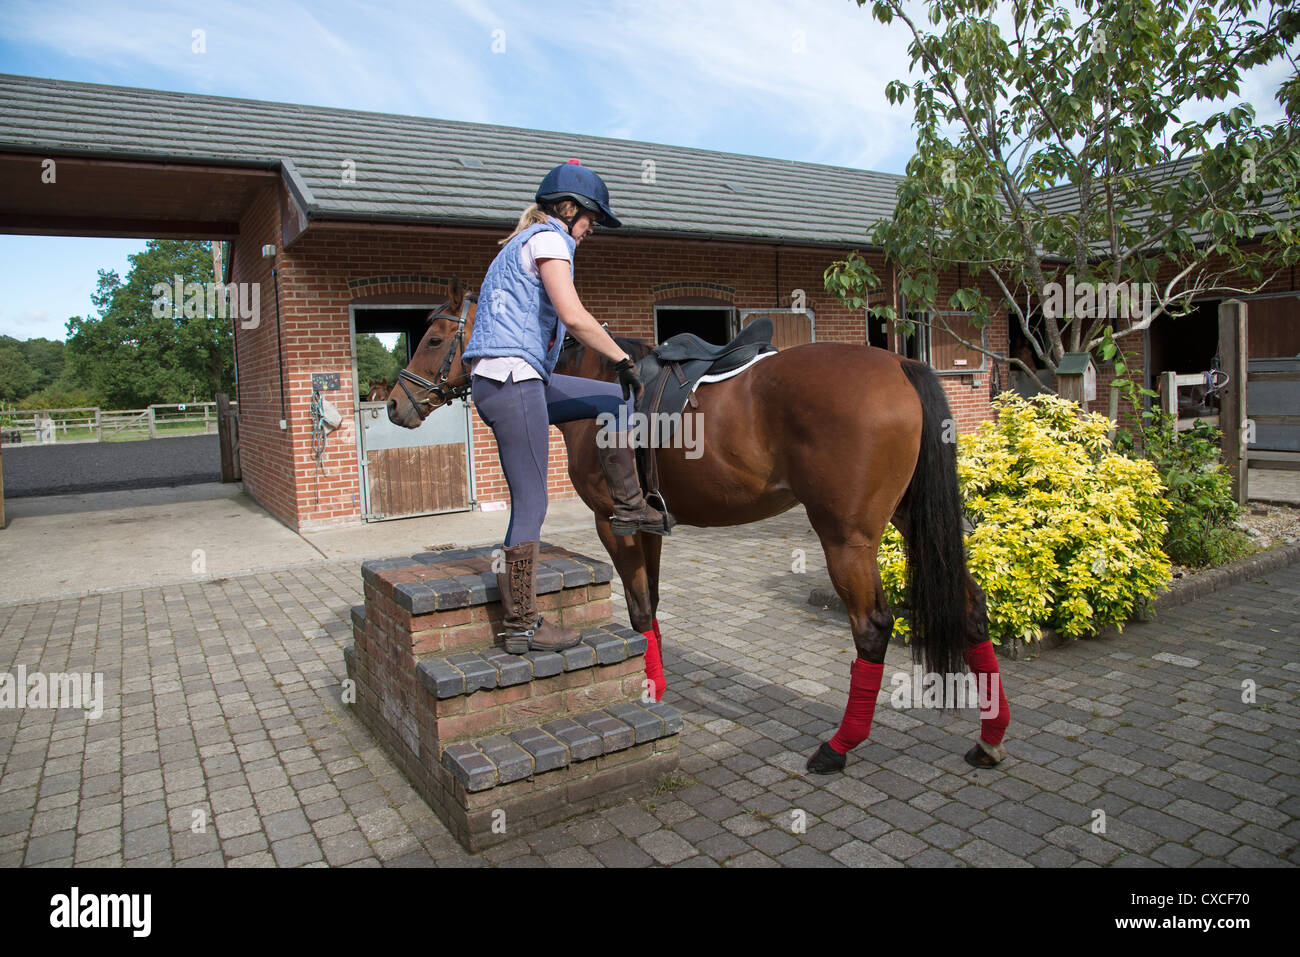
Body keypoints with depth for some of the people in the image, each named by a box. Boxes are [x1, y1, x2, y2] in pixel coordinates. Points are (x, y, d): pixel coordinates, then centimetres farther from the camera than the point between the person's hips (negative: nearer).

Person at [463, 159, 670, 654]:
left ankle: (628, 507, 19)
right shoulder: (549, 237, -5)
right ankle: (521, 626, 2)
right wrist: (624, 359, -8)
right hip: (512, 377, -10)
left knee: (615, 399, 18)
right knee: (531, 505, -6)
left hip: (521, 378, 10)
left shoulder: (525, 242, 25)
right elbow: (573, 317, -18)